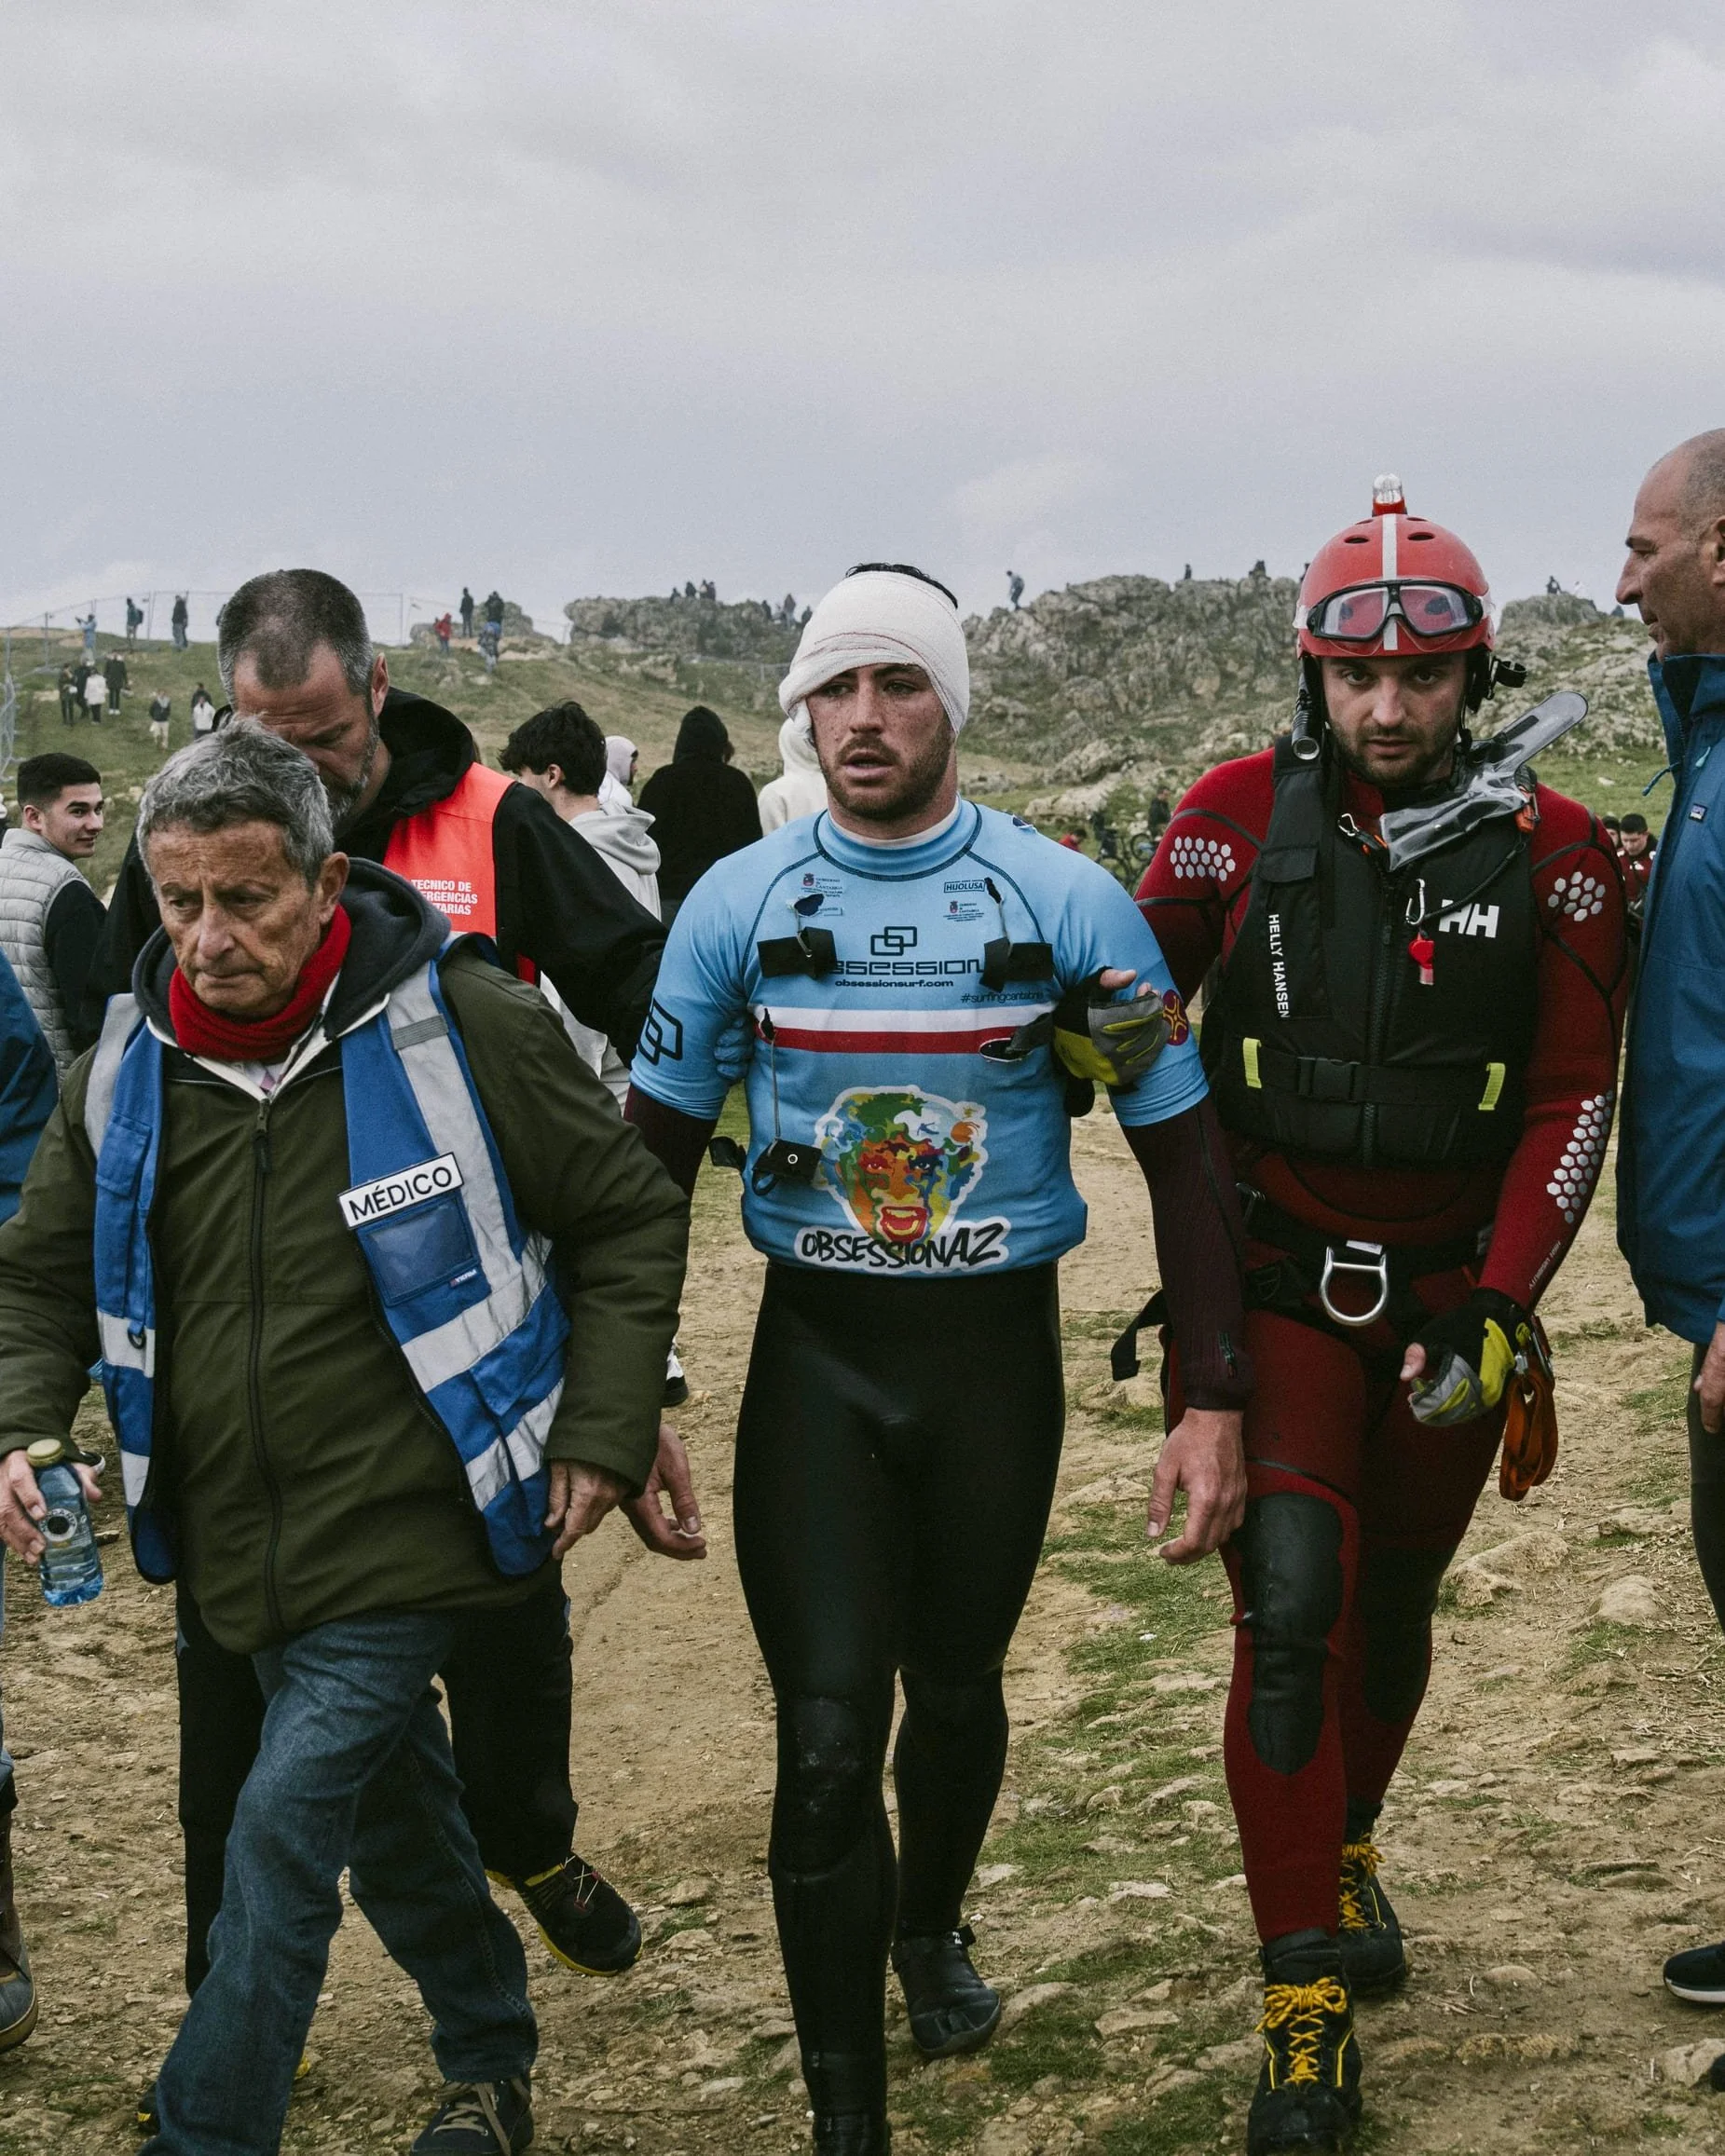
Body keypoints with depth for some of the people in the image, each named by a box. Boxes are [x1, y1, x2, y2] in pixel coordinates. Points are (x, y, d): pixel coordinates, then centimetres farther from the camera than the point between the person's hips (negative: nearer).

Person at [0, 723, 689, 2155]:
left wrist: (606, 1431, -9)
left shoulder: (461, 1026, -14)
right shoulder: (130, 1067, -1)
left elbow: (631, 1220, -4)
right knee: (395, 1822, 20)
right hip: (244, 1543, 5)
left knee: (285, 1832, -11)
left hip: (410, 1533, -5)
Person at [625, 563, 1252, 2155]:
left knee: (959, 1690, 18)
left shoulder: (1067, 902, -6)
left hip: (998, 1350, 1)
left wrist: (1215, 1401, -6)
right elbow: (658, 1152, 4)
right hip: (816, 1356, 0)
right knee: (827, 1740, -7)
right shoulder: (739, 904, -3)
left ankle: (931, 1930, 48)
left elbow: (1183, 1154, -2)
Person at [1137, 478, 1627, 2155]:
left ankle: (1346, 1850, 44)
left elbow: (1572, 1103, -4)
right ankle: (1306, 2002, -2)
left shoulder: (1549, 853, -6)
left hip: (1452, 1295, 2)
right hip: (1277, 1279, -1)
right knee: (1291, 1609, -11)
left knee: (1397, 1603, 16)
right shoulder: (1239, 817, -6)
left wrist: (1498, 1312, -10)